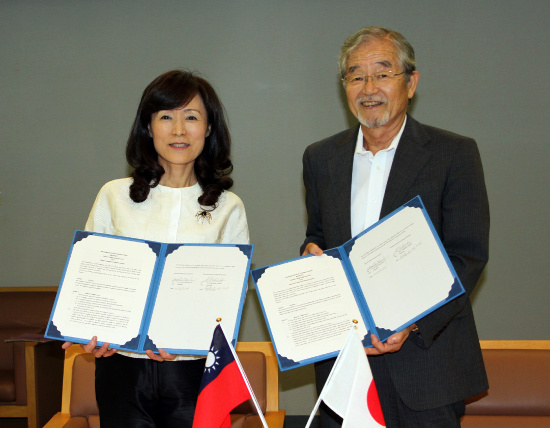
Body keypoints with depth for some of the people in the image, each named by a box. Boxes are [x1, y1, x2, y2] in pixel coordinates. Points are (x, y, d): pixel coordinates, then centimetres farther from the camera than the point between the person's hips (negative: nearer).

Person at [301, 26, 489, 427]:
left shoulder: (455, 154, -4)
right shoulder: (320, 158, 8)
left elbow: (468, 257, -8)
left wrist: (412, 322, -21)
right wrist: (312, 253, -5)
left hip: (425, 355, -3)